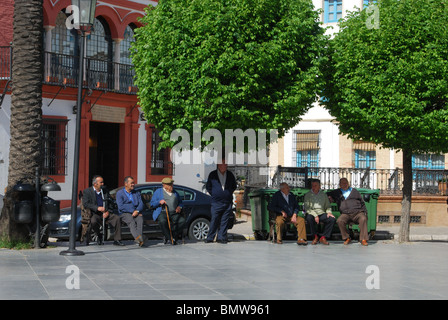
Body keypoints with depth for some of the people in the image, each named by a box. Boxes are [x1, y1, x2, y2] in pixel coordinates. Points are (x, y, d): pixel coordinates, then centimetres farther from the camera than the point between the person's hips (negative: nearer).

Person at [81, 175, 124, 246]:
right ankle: (99, 236, -8)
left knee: (117, 218, -21)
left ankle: (117, 240, -15)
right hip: (94, 214, -4)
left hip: (105, 214, 4)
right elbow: (85, 204, -11)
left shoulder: (105, 191, 17)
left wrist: (108, 211, -8)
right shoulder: (87, 192, 3)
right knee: (93, 221, -37)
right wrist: (97, 208, -22)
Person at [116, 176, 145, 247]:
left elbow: (141, 204, 9)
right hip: (125, 213, -3)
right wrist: (132, 210, -12)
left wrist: (137, 211, -13)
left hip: (136, 213, 3)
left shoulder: (137, 193, 22)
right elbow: (121, 206, -6)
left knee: (140, 220, -32)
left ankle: (140, 238, -51)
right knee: (131, 222, -35)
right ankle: (138, 238, -60)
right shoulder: (120, 193, 8)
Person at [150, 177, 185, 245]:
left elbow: (180, 202, 28)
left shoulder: (175, 192, 25)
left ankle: (174, 236, -17)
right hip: (162, 213, -3)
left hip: (174, 213, 3)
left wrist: (179, 207, 4)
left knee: (182, 220, -27)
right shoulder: (158, 191, 13)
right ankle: (170, 238, -26)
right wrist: (159, 202, -12)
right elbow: (152, 204, 8)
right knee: (162, 221, -37)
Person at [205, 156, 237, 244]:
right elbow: (208, 186, 12)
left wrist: (230, 193, 9)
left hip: (227, 202, 2)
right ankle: (210, 238, 5)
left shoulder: (230, 175, 9)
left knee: (224, 221, 2)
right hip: (216, 203, -2)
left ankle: (221, 238, 8)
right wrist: (213, 194, 4)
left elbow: (234, 186, 21)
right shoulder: (212, 174, 5)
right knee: (214, 221, -4)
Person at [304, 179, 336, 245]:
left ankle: (323, 237, -17)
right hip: (312, 213, -2)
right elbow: (307, 208, -3)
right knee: (309, 218, -38)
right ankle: (315, 237, -17)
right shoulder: (308, 195, 7)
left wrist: (329, 212, -4)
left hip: (322, 213, 2)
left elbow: (328, 206, 19)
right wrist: (315, 215, -17)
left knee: (332, 219, -26)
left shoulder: (323, 195, 17)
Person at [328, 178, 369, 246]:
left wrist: (365, 212, 11)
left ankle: (363, 239, -29)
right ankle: (347, 238, -17)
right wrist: (331, 198, 12)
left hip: (358, 212, 0)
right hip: (345, 214, 0)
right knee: (339, 221, -32)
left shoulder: (354, 191, 22)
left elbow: (362, 203, 24)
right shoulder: (336, 193, 22)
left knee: (363, 219, -33)